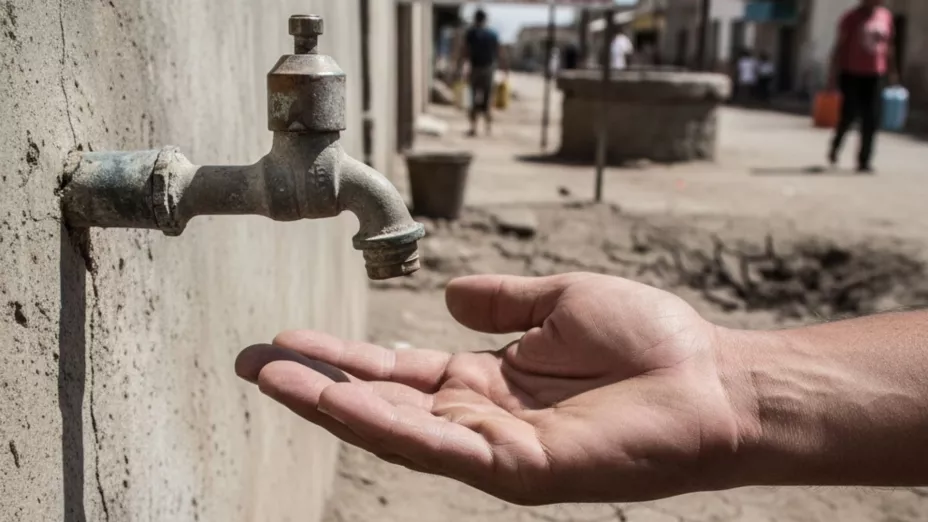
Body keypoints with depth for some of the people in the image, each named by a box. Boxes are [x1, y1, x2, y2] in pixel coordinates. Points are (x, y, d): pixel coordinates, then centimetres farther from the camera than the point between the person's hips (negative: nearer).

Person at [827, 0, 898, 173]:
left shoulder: (886, 16, 7)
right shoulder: (852, 17, -6)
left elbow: (888, 46, 15)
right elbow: (840, 46, -5)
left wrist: (892, 73, 14)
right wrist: (834, 74, -10)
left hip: (874, 76, 4)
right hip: (852, 74, -4)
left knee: (871, 120, -2)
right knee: (849, 115, -3)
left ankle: (864, 160, 5)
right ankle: (835, 146, 25)